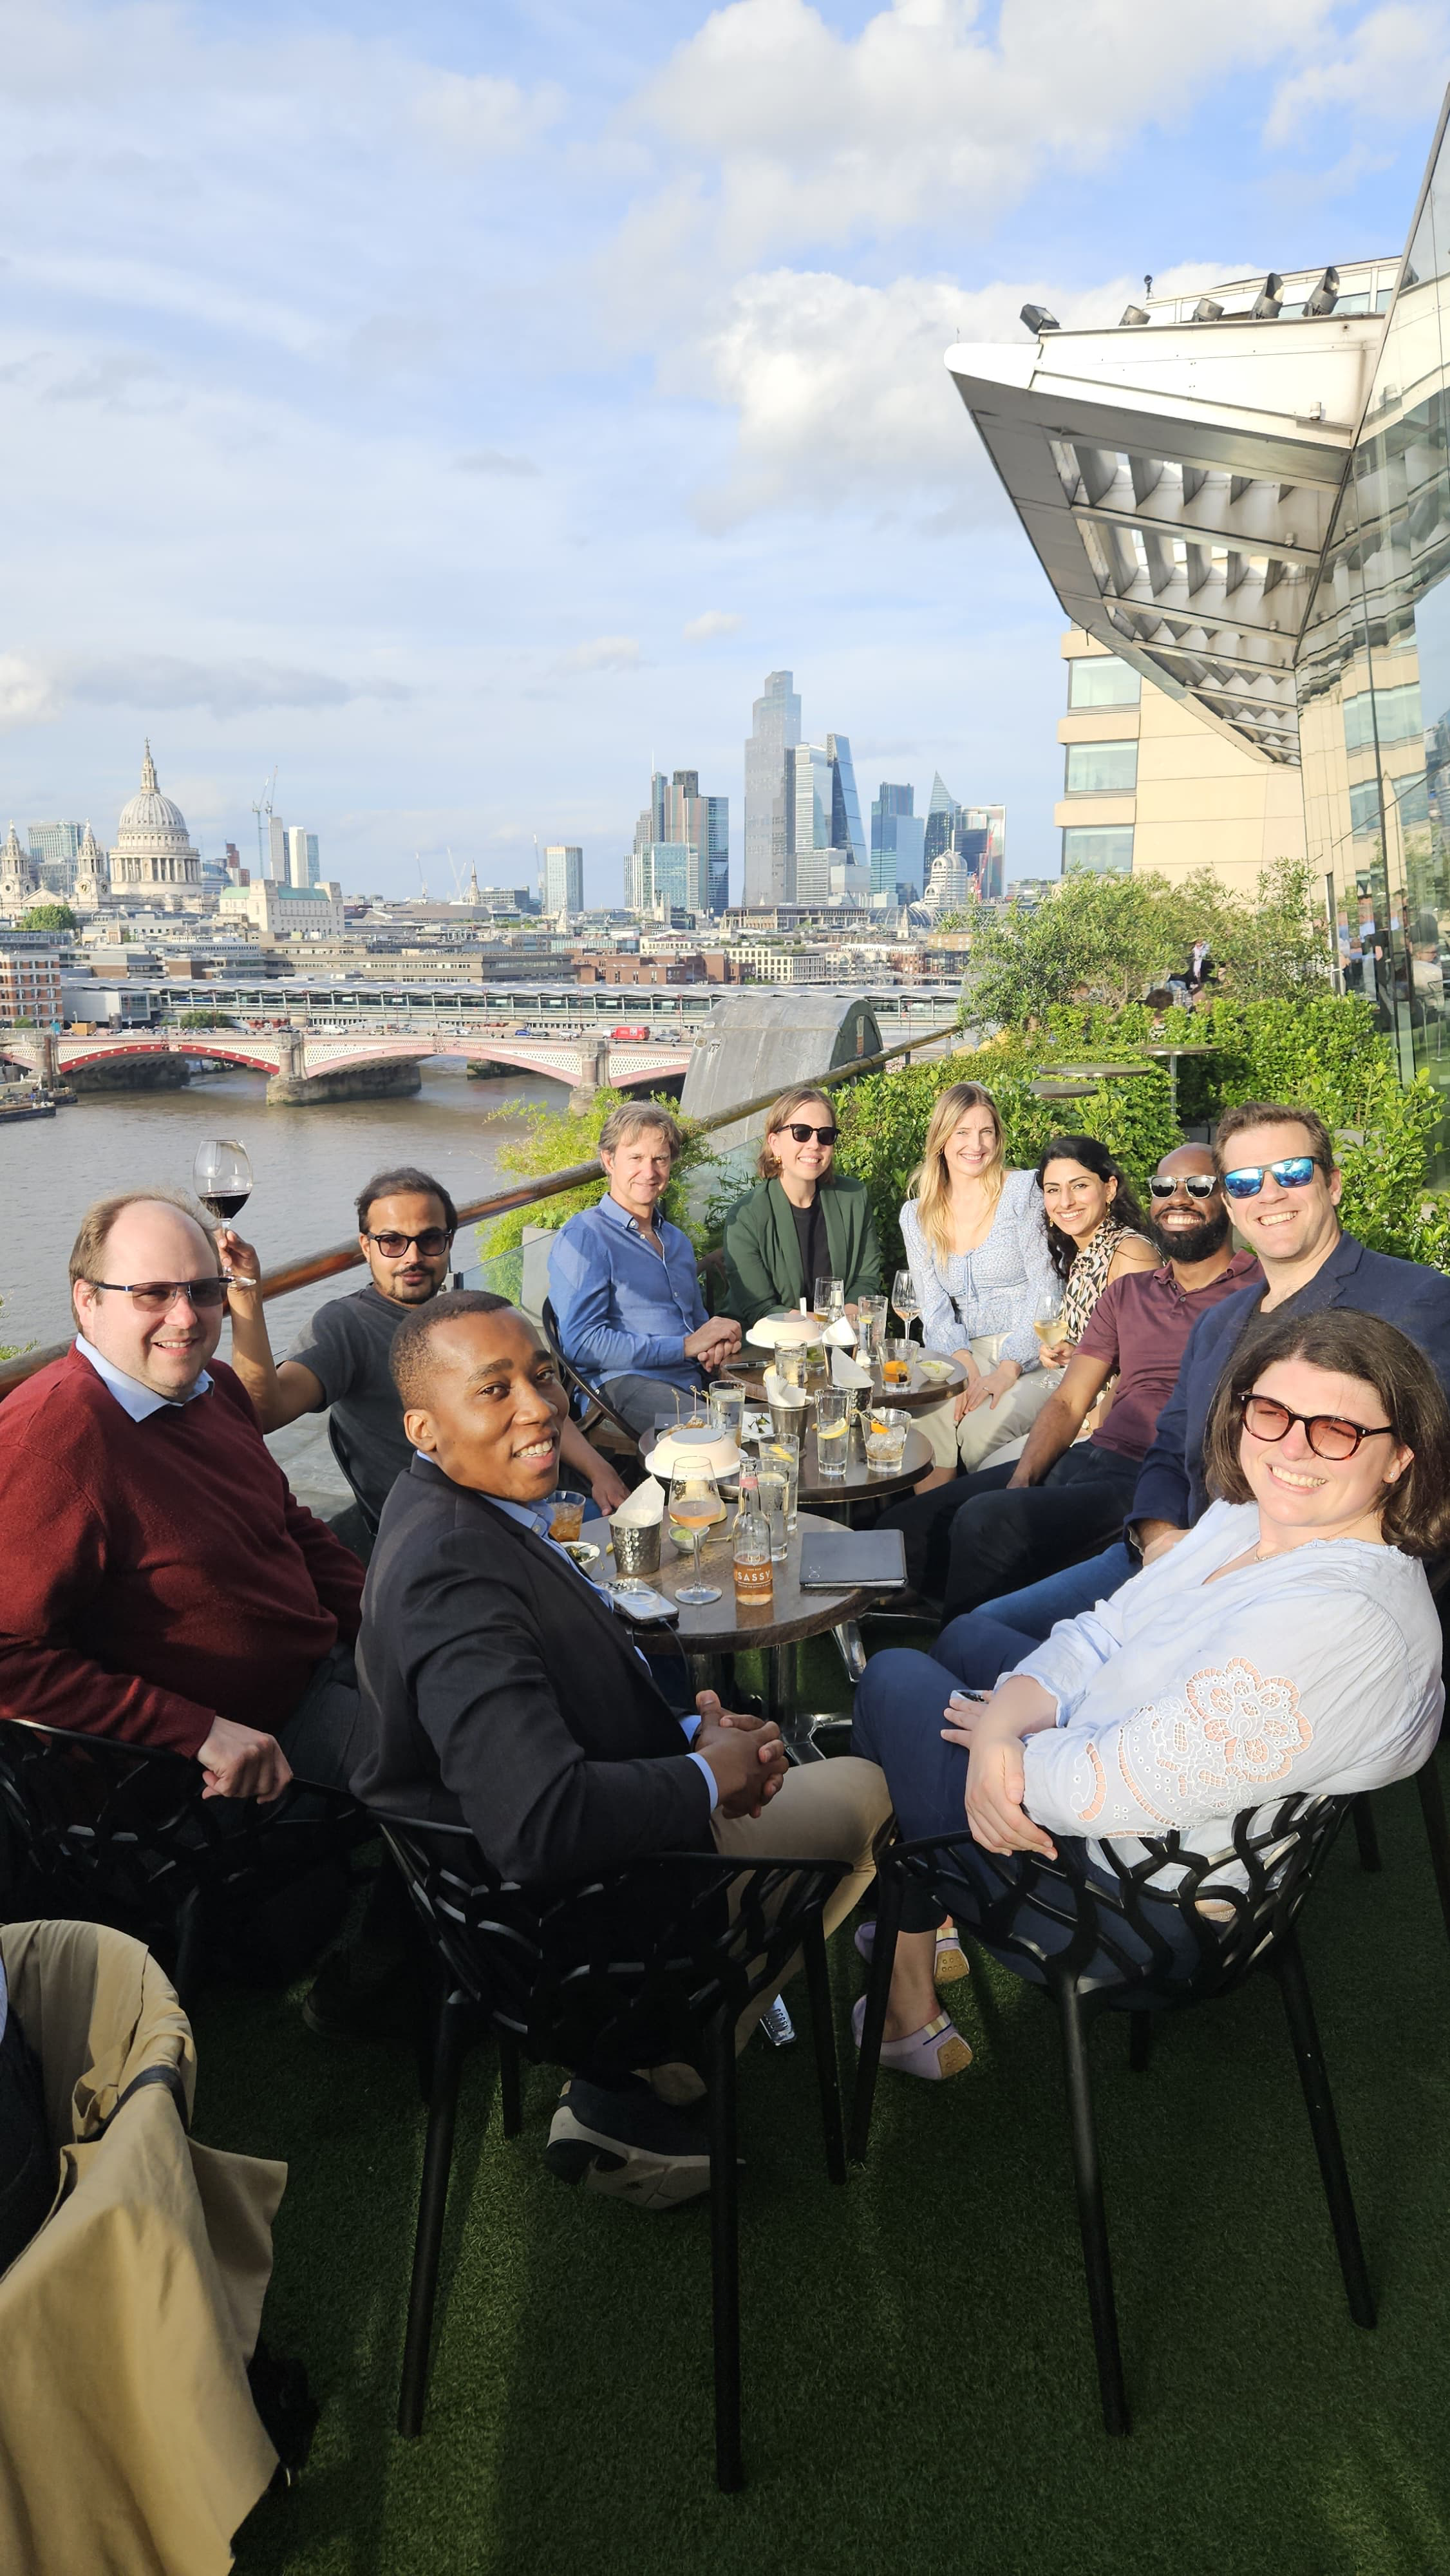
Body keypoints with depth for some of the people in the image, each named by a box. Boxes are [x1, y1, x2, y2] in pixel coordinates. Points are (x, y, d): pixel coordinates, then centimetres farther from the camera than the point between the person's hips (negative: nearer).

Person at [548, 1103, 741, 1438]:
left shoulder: (678, 1241, 26)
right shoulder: (583, 1238, -1)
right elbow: (580, 1344, -12)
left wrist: (718, 1345, 8)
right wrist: (686, 1345, -11)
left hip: (697, 1382, 7)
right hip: (622, 1383, -7)